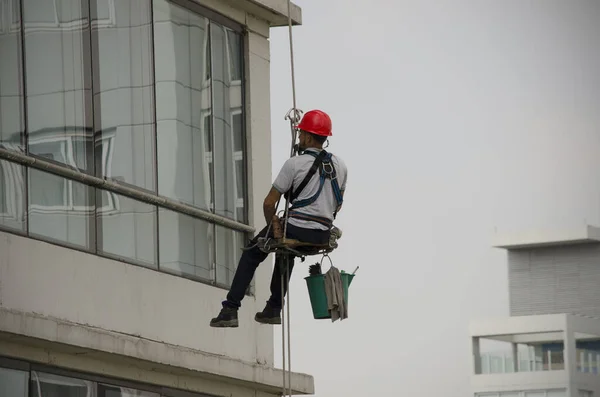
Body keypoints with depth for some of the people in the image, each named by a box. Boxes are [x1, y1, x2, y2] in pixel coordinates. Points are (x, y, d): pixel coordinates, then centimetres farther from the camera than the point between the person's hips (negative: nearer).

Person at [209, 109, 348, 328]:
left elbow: (269, 204, -7)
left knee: (252, 253, 19)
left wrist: (273, 226, 10)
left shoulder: (294, 164, -10)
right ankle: (273, 309, 40)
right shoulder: (339, 165, 7)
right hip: (324, 236, 6)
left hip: (296, 230, -6)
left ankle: (230, 310, 14)